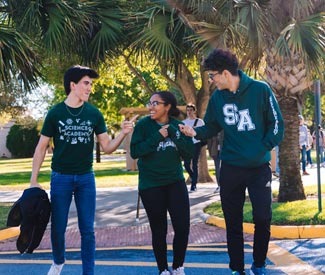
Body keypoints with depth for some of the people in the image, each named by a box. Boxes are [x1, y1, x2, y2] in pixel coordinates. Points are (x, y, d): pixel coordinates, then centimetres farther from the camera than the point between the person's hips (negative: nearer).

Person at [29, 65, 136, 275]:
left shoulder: (94, 114, 0)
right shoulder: (55, 113, -5)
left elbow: (107, 148, 0)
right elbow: (42, 148, 0)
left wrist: (123, 134, -19)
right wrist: (34, 180, -6)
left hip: (86, 178, 1)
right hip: (61, 177, -1)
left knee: (87, 230, 2)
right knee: (58, 227, 7)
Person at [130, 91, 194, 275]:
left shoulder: (178, 126, 1)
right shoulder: (143, 125, -6)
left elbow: (189, 153, -6)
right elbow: (135, 152, -15)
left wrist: (173, 133, -16)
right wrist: (158, 136, -20)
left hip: (175, 182, 2)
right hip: (151, 186, -2)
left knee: (183, 228, -3)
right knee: (159, 231, 5)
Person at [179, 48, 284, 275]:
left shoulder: (260, 90, -10)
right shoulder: (217, 98, 0)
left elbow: (277, 124, -6)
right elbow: (212, 127, 10)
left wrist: (262, 150, -12)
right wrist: (195, 132, -10)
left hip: (259, 167, -3)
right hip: (230, 168, 3)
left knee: (263, 218, -3)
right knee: (233, 221, 7)